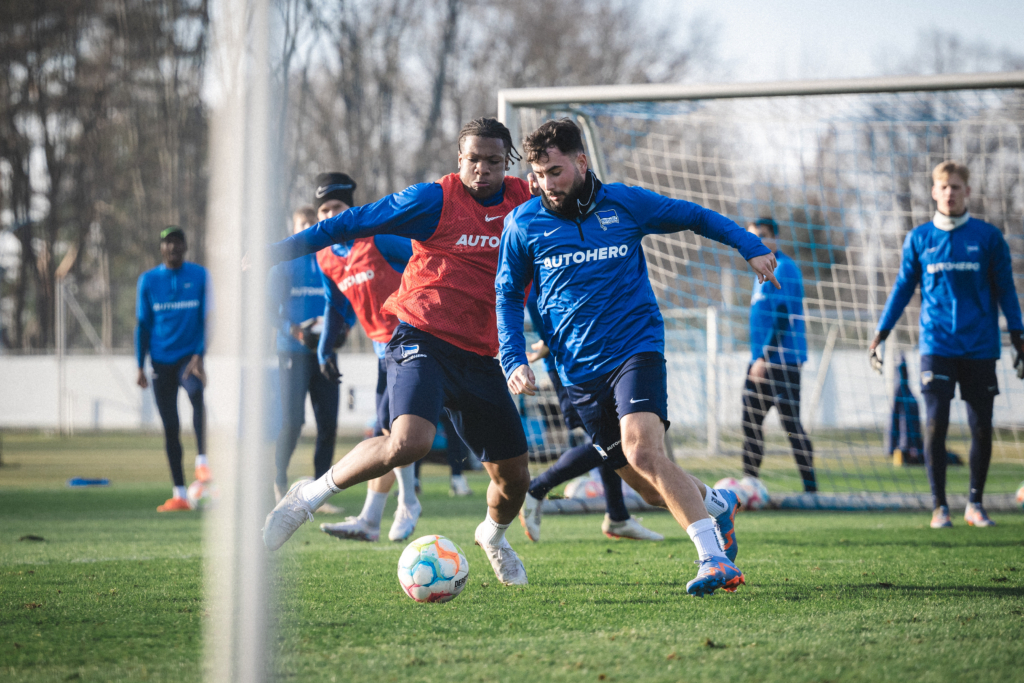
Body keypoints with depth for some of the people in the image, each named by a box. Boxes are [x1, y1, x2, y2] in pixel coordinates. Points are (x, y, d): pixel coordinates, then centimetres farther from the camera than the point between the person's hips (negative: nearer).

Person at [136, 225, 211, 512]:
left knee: (196, 392, -34)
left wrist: (199, 355, -13)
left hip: (190, 357, -2)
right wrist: (140, 366, 4)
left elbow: (207, 318, 0)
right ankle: (179, 494, 5)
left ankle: (202, 461, -37)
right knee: (170, 426, 1)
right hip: (162, 360, 2)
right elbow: (143, 324, 9)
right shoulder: (148, 280, 6)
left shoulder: (199, 276, 2)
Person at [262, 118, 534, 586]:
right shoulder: (433, 200, -7)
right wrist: (276, 252, -3)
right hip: (423, 337, -5)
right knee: (409, 442, -32)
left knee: (514, 476, 7)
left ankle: (493, 536, 42)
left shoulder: (525, 201, 7)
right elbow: (354, 222, -3)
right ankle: (310, 496, -13)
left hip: (480, 355, 5)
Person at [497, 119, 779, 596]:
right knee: (648, 486, 3)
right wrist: (514, 361, 2)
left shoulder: (624, 204, 1)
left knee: (643, 452, -27)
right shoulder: (523, 224, 3)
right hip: (579, 370, 3)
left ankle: (715, 559, -27)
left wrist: (751, 248, 5)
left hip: (636, 347, -3)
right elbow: (508, 295, 14)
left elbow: (693, 216, 14)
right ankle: (716, 504, 34)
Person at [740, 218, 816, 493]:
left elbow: (782, 317, -18)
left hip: (782, 359, -9)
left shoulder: (784, 269, -11)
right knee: (750, 422, 8)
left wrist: (765, 357, -22)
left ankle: (810, 488, -5)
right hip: (761, 359, 9)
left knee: (791, 423, -8)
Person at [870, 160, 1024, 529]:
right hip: (937, 346, 0)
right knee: (935, 424, -9)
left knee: (981, 429, 1)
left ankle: (975, 504, 15)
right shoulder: (919, 239, 6)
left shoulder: (988, 237, 3)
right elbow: (903, 288, 13)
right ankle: (939, 506, 0)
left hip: (980, 347, 0)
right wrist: (880, 335, 7)